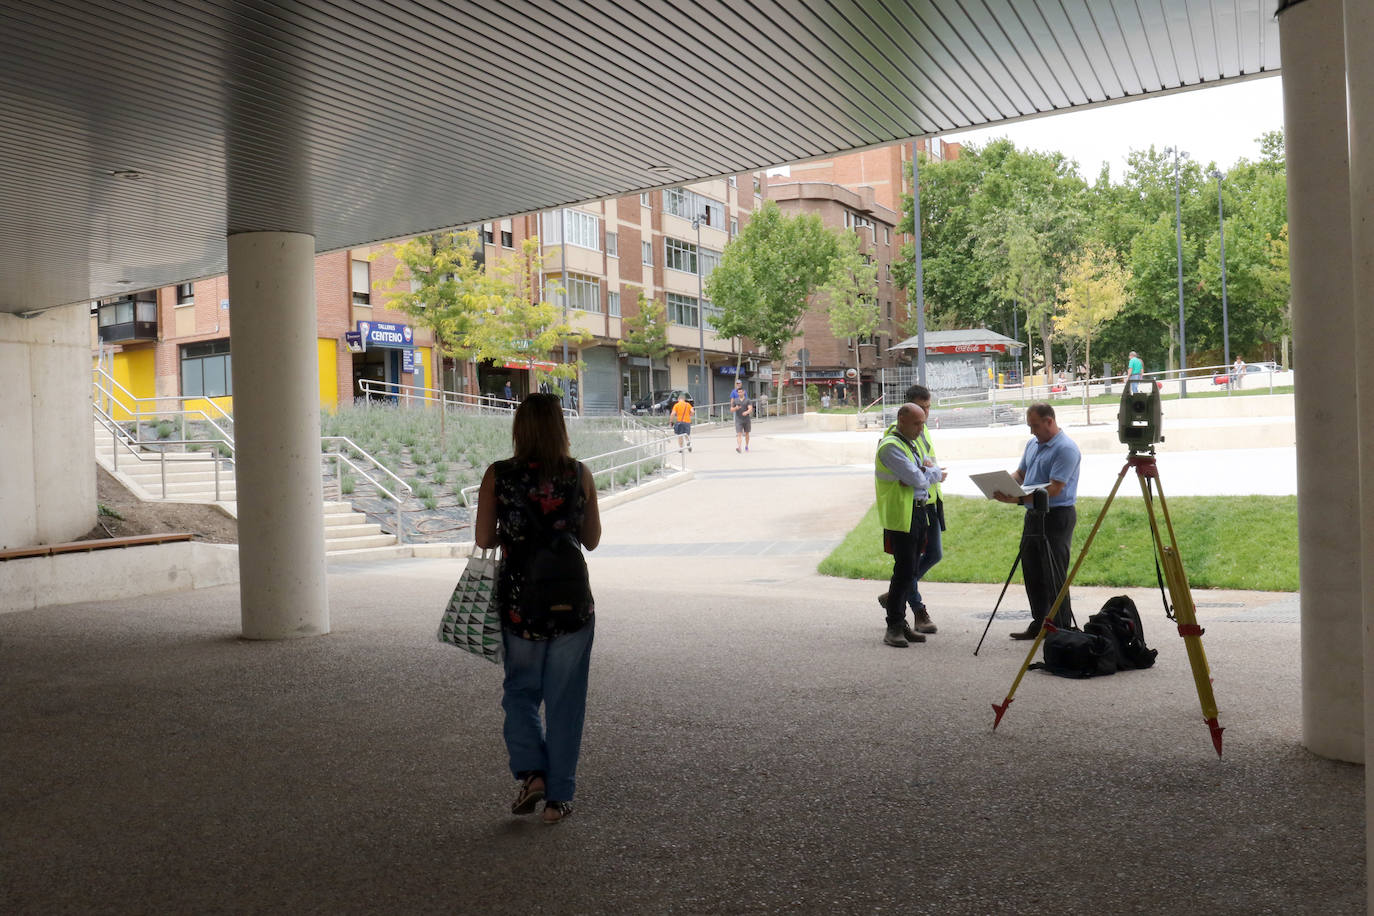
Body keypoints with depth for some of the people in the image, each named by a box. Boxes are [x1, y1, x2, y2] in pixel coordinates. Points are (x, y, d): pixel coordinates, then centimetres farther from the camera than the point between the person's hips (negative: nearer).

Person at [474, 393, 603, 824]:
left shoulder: (498, 476, -7)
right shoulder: (580, 474, -6)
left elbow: (484, 539, -3)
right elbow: (592, 540, 2)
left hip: (519, 602, 0)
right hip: (572, 601, 0)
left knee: (520, 690, 20)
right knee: (565, 700, 11)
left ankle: (531, 772, 7)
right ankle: (558, 797, 17)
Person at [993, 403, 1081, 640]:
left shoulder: (1066, 449, -14)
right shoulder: (1032, 444, 14)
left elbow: (1053, 489, -21)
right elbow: (1020, 474, 20)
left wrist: (1019, 499, -29)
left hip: (1056, 516, -9)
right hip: (1034, 515, 9)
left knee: (1054, 576, -5)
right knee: (1032, 572, 13)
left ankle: (1061, 628, 4)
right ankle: (1039, 623, 23)